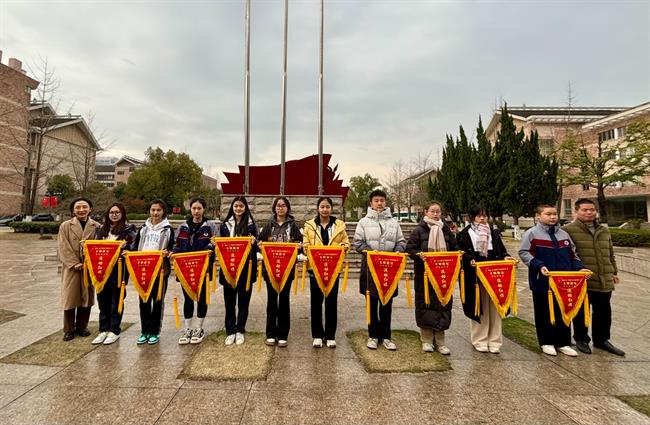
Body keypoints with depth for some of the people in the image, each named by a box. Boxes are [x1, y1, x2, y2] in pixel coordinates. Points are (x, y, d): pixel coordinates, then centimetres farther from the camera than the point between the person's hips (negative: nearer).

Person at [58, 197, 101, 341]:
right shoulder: (65, 226, 2)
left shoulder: (96, 226, 4)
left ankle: (82, 327, 23)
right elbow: (64, 248, -4)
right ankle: (68, 329, 17)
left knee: (86, 298, 8)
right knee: (70, 299, 3)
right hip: (71, 268, -1)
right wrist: (75, 264, -14)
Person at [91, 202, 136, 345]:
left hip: (119, 268, -5)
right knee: (102, 299, 9)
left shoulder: (129, 228, 0)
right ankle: (103, 330, 23)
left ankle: (114, 331, 16)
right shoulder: (102, 229, 15)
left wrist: (125, 246, -24)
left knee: (116, 300, 4)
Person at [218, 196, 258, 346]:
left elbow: (256, 248, 2)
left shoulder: (251, 224, 2)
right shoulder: (225, 224, 9)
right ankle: (230, 331, 20)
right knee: (229, 300, 7)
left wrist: (254, 242, -19)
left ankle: (240, 330, 21)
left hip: (245, 267, -1)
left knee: (243, 300, 7)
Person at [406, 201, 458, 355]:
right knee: (425, 304, 1)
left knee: (443, 304, 5)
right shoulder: (419, 230, -1)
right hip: (424, 273, -3)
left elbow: (454, 248, 16)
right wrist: (420, 255, -21)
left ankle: (440, 341, 18)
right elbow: (410, 249, -3)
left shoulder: (446, 230, 11)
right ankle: (426, 340, 16)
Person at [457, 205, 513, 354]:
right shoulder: (464, 234, 2)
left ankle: (494, 341, 17)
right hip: (475, 277, -3)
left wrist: (506, 257, -11)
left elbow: (501, 251, 10)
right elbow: (462, 253, -4)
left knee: (494, 308, 5)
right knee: (479, 308, 3)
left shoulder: (494, 233, 14)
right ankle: (479, 341, 16)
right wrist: (470, 260, -23)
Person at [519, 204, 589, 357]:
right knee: (544, 313, 8)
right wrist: (539, 266, -22)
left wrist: (579, 268, 3)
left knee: (563, 312, 13)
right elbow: (524, 253, -11)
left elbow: (572, 255, 18)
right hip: (542, 281, -5)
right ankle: (546, 342, 21)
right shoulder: (532, 233, -7)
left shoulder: (564, 234, 12)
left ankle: (563, 343, 27)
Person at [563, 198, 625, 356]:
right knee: (581, 312, 6)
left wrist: (614, 272, 22)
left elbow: (610, 254, 23)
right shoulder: (568, 230, -10)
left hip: (604, 281, 6)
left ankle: (601, 340, 33)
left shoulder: (604, 231, 14)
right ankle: (581, 339, 24)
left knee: (604, 312, 16)